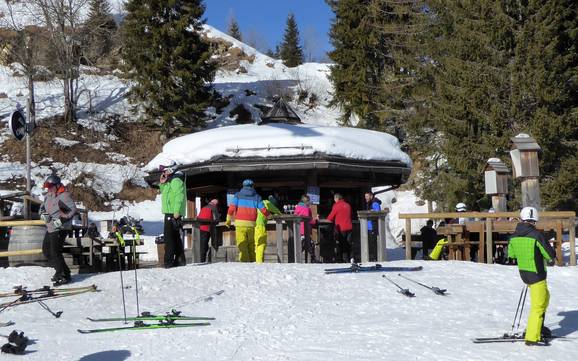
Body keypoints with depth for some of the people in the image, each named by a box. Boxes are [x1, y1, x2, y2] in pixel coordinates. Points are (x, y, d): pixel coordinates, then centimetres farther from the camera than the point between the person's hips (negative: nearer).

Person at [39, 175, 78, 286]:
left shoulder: (64, 196, -15)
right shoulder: (48, 196, 9)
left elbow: (74, 210, -19)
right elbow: (42, 207, 21)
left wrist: (61, 220, -24)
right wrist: (43, 215, -2)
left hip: (60, 229, -9)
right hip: (50, 229, 9)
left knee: (55, 253, -10)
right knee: (46, 251, 14)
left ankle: (65, 276, 2)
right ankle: (59, 270, 27)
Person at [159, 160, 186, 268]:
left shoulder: (176, 180, -12)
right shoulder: (170, 180, 21)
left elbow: (179, 196, -22)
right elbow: (164, 192, 31)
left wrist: (176, 211, -27)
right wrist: (162, 183, 14)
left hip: (172, 213, -11)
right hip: (171, 213, 11)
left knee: (169, 238, -10)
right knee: (175, 237, 14)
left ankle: (169, 261, -11)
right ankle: (180, 259, 18)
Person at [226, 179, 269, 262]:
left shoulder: (238, 195, 7)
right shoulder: (256, 197, 10)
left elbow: (232, 208, -5)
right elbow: (264, 211, 7)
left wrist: (228, 220, 7)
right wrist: (269, 215, 28)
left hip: (240, 224, -2)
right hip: (251, 224, 2)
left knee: (242, 246, -5)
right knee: (251, 245, 12)